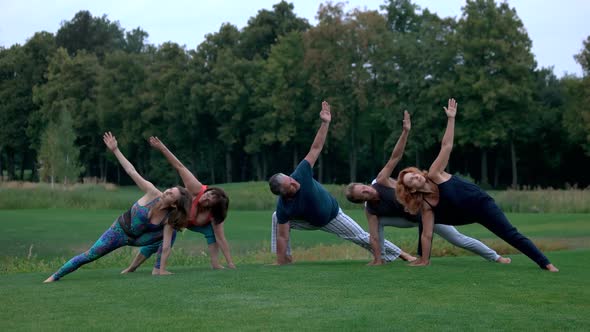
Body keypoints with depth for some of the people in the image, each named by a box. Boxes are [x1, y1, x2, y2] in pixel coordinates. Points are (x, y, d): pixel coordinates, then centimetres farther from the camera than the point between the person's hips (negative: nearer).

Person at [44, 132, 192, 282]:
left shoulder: (169, 219, -24)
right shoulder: (153, 193, -28)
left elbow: (166, 246, -23)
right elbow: (131, 171, -28)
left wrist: (162, 270, -26)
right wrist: (115, 149, -31)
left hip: (137, 238, 2)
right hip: (120, 230, -2)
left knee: (169, 233, -17)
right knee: (90, 255, -8)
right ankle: (54, 277, 4)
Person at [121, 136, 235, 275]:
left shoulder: (214, 215, -35)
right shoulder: (197, 189, -42)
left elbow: (221, 239, -36)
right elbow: (180, 167, -41)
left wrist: (230, 264, -39)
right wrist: (162, 148, -45)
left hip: (189, 222, 2)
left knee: (210, 230, -22)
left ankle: (215, 263, -14)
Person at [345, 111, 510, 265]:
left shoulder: (381, 181, -25)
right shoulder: (370, 211, -16)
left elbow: (395, 157, -31)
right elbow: (374, 237, -15)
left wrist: (405, 132, -40)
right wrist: (377, 260, -20)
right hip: (412, 219, 3)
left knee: (458, 239, -1)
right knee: (378, 221, -14)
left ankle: (495, 257, 13)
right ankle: (380, 259, 2)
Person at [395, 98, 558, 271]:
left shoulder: (434, 174, -20)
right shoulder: (424, 205, -13)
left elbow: (446, 146, -23)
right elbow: (426, 235, -10)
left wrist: (451, 118, -28)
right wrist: (423, 260, -12)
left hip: (481, 203, -4)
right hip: (467, 216, 4)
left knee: (511, 235, -8)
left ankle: (546, 263, -6)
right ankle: (424, 259, 16)